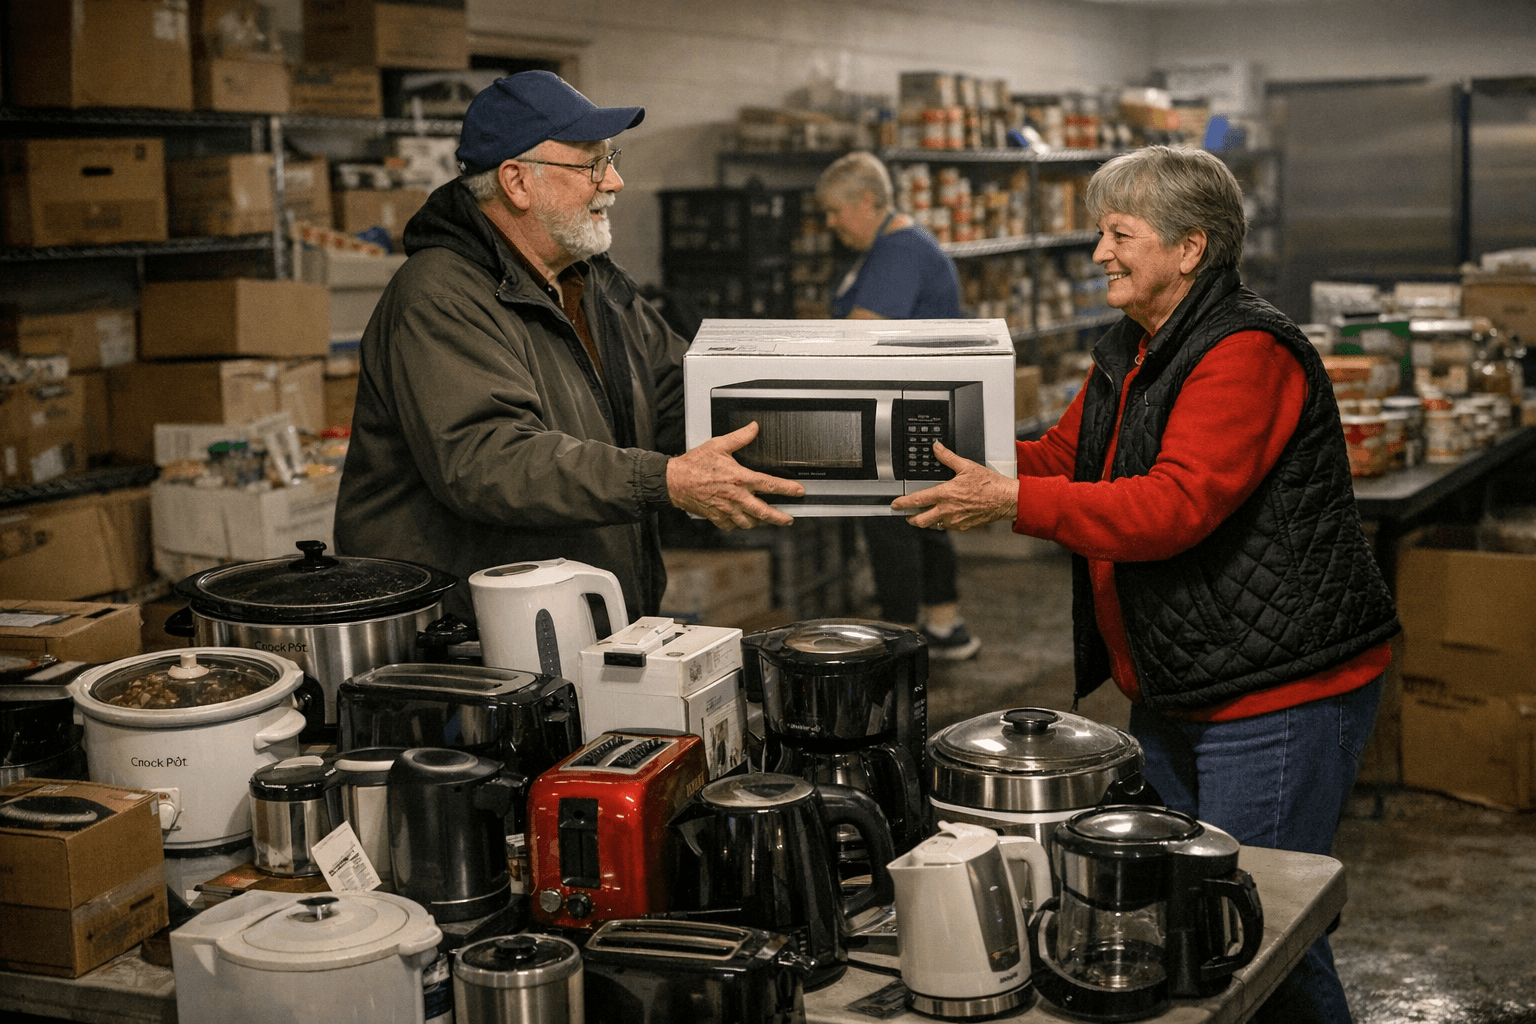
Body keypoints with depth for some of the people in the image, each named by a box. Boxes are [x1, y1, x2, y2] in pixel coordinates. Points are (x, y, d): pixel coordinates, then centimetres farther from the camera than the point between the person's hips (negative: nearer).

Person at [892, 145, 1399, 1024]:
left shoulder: (1247, 352, -19)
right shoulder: (1128, 356, 14)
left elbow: (1176, 505, -28)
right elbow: (1064, 457, 16)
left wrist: (1013, 503, -31)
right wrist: (963, 470, 0)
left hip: (1282, 695, -10)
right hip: (1176, 696, 10)